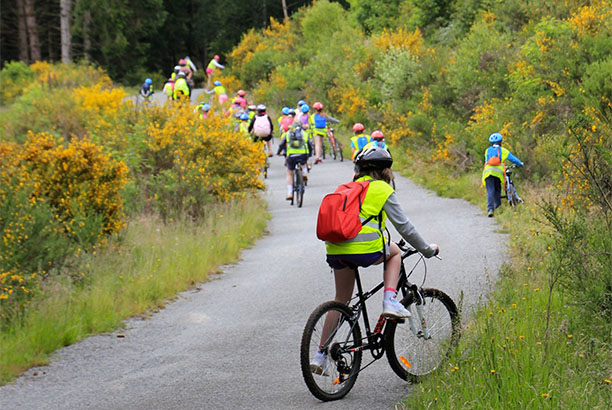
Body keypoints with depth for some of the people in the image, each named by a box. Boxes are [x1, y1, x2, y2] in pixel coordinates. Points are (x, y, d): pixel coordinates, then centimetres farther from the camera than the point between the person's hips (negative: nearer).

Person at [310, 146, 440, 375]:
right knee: (394, 252, 29)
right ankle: (390, 301, 10)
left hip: (335, 249, 5)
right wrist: (427, 250, 22)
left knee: (341, 300, 20)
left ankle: (320, 355, 16)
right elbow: (403, 226, 9)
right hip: (365, 249, -5)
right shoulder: (383, 190, 8)